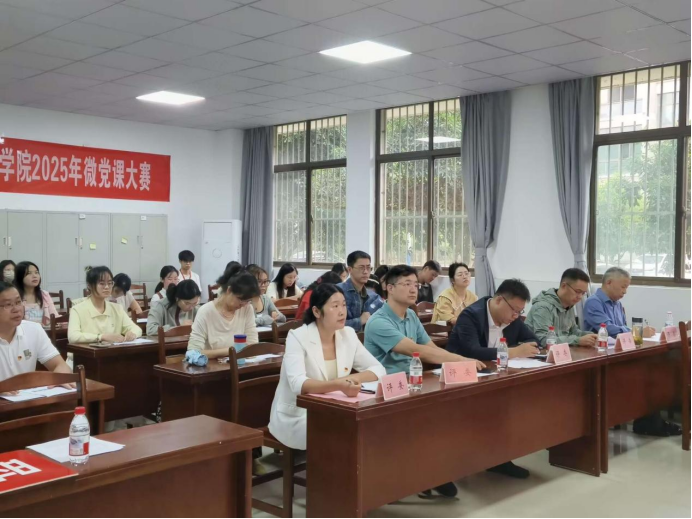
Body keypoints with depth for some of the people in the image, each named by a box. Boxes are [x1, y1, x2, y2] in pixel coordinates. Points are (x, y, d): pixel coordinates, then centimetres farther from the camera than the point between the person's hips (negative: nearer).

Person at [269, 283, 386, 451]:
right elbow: (298, 385, -29)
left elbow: (378, 370, 2)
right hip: (296, 417, -5)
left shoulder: (348, 335, 0)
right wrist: (338, 385, -45)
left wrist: (349, 379, -18)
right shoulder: (298, 337, -15)